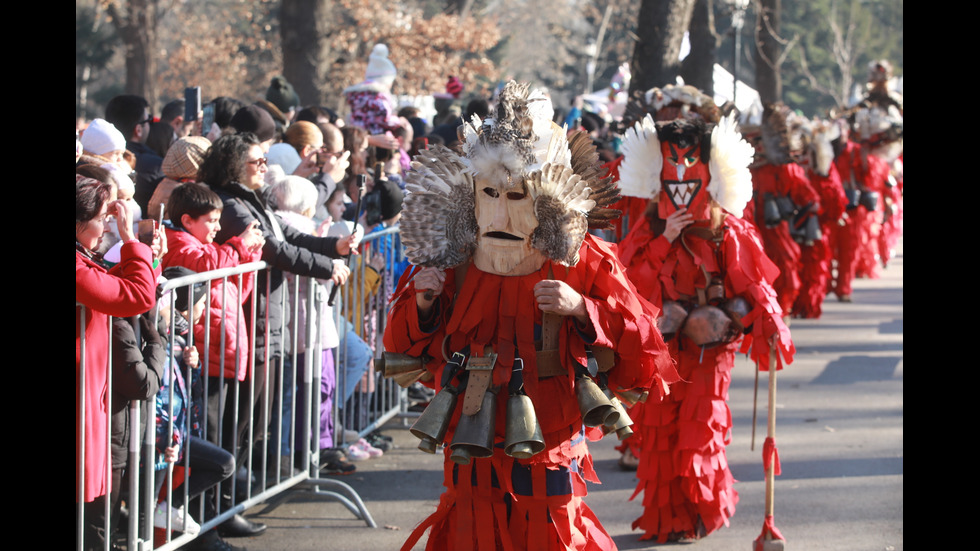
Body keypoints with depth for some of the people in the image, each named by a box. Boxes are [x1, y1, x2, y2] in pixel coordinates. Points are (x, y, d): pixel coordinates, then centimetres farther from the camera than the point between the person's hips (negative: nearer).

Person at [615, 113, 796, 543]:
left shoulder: (727, 230, -1)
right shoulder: (648, 229, 5)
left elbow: (751, 282, 1)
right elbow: (631, 278, -6)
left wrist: (770, 328, -3)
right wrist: (664, 240, -13)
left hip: (708, 345, -2)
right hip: (658, 343, 2)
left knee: (699, 426, -4)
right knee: (657, 427, 1)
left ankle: (700, 512, 12)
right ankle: (664, 516, 12)